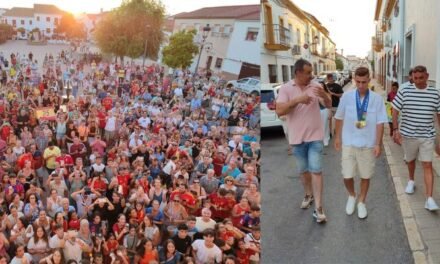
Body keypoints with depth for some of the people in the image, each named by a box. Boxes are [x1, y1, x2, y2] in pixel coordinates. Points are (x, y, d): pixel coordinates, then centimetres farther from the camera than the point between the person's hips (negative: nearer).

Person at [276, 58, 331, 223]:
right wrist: (297, 100, -29)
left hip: (315, 136, 0)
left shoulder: (315, 86, -2)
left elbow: (329, 105, 0)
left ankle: (318, 208, -4)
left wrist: (324, 95, -22)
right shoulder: (286, 88, -6)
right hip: (297, 138, 1)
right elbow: (279, 111, -16)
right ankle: (308, 195, 39)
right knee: (303, 170, 16)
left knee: (316, 170, -5)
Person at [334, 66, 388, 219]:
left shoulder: (377, 99, -9)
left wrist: (378, 144, -5)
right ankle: (351, 196, 34)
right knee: (347, 176, 3)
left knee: (366, 176, 12)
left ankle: (361, 202, 34)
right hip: (349, 143, 0)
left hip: (368, 145, 0)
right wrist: (337, 137, 10)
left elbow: (380, 123, -4)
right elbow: (340, 118, 6)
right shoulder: (346, 97, -7)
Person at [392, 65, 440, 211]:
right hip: (408, 134, 0)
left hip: (427, 135, 0)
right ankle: (411, 181, 47)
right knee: (410, 160, 19)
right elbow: (395, 111, -2)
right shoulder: (404, 91, -6)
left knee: (428, 166, -5)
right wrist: (396, 130, -10)